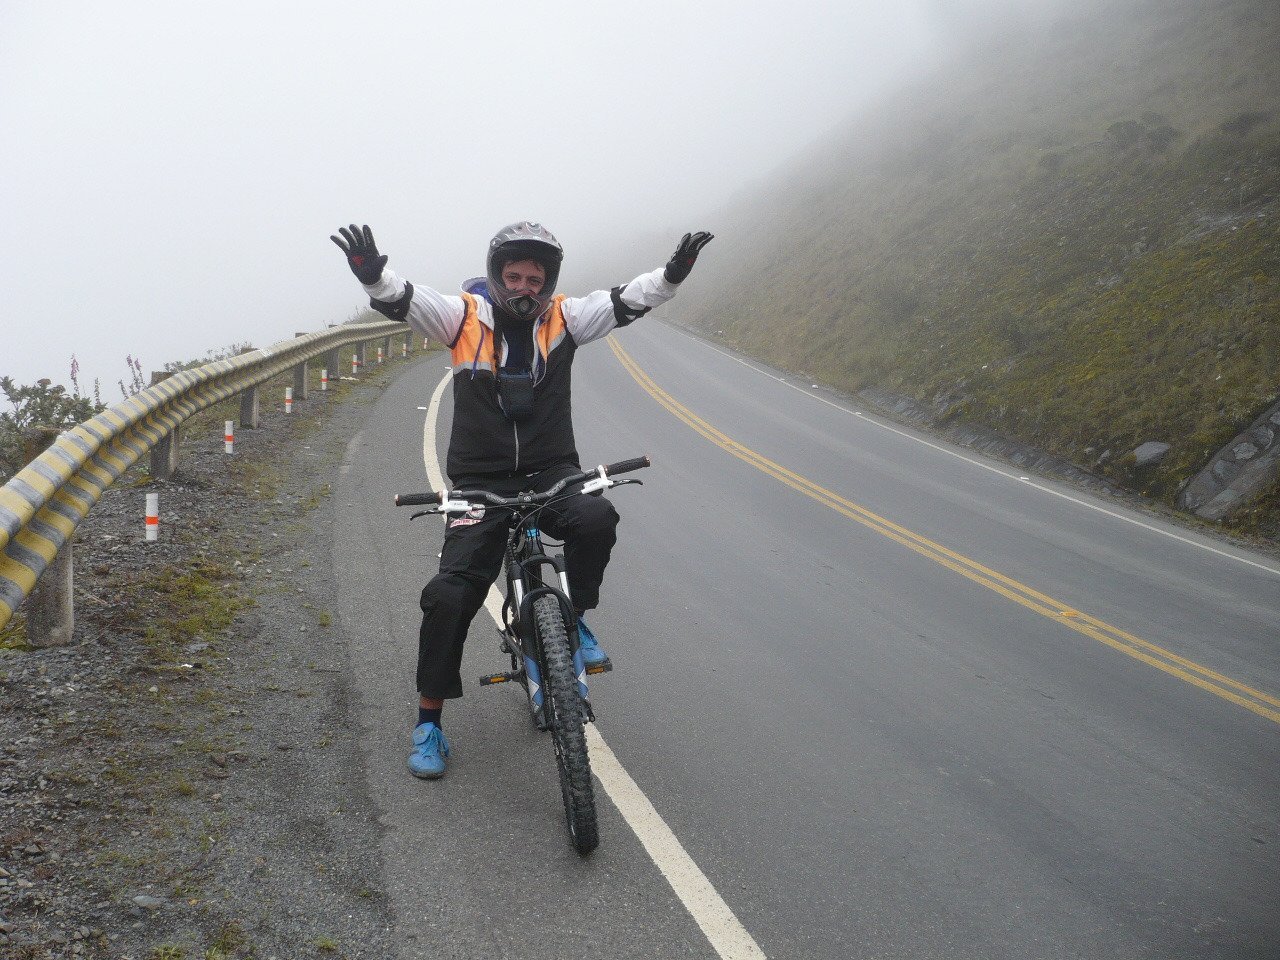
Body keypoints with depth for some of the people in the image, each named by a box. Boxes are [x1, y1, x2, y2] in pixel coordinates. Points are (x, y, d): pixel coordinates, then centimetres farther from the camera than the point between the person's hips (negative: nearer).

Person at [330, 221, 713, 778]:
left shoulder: (562, 319, 3)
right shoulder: (465, 316, -3)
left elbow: (624, 302, -7)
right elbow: (404, 301, -17)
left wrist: (672, 275, -25)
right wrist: (373, 275, -39)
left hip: (551, 472, 1)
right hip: (481, 482, -1)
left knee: (596, 519, -31)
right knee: (451, 593, -10)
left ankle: (575, 618, -2)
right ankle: (429, 720, 7)